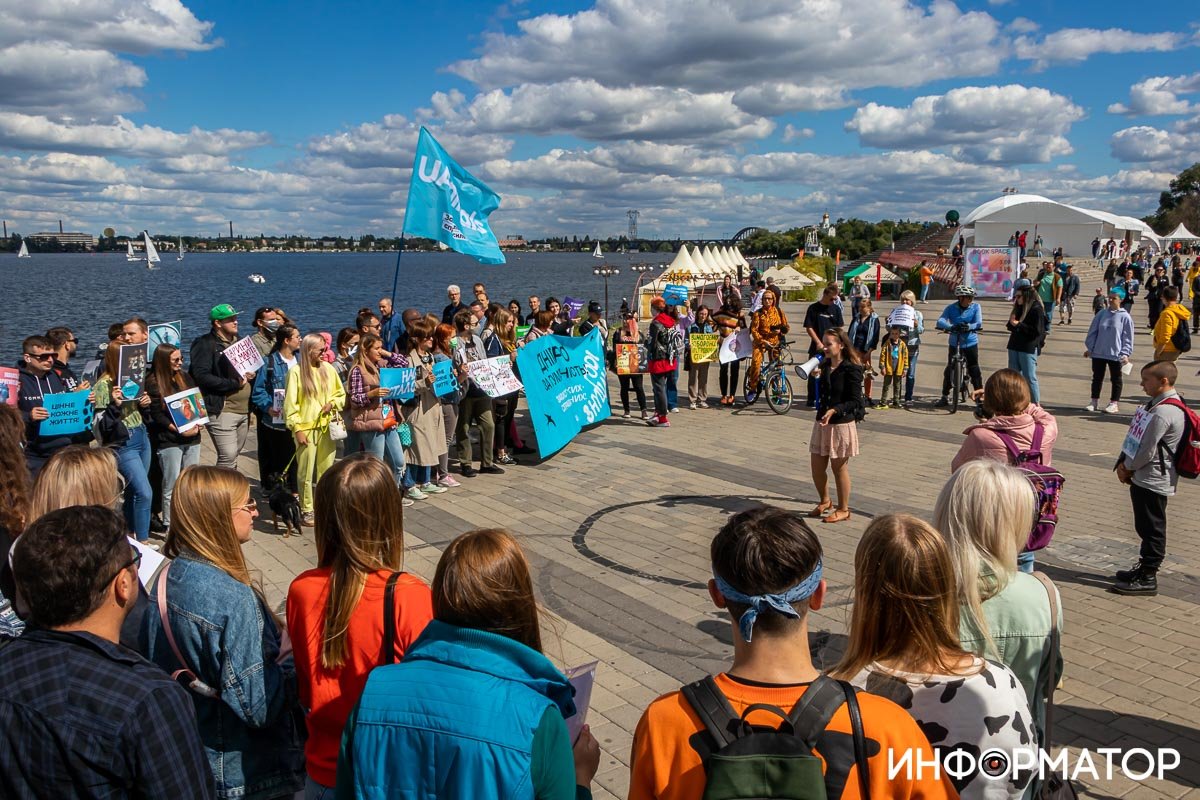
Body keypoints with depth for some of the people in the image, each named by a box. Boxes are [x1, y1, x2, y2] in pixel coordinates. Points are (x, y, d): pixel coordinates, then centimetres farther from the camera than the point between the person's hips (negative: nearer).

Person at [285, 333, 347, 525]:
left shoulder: (328, 369, 6)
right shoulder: (296, 371, -8)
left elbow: (341, 394, 15)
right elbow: (290, 403, -7)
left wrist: (332, 403, -5)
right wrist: (297, 429, -11)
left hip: (327, 427, 4)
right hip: (306, 428, -4)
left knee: (327, 471, 10)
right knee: (306, 473, 0)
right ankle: (306, 511, 10)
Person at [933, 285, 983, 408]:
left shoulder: (975, 307, -4)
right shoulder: (951, 308, -5)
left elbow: (978, 323, -14)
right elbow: (940, 321, -17)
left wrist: (969, 326, -37)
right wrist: (950, 326, -38)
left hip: (970, 343, -1)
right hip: (954, 343, 1)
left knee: (974, 370, -1)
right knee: (949, 370, 5)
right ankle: (945, 397, 16)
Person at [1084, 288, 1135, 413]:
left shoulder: (1125, 317, -7)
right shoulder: (1102, 314, 2)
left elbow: (1128, 337, -6)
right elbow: (1093, 331, 7)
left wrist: (1125, 354, -12)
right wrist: (1090, 348, 5)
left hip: (1115, 355, -3)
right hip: (1098, 353, 3)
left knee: (1116, 379, 10)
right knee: (1097, 378, 11)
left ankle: (1114, 403, 19)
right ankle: (1094, 402, 21)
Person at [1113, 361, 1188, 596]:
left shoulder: (1163, 413, -22)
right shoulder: (1157, 404, 9)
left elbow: (1147, 451, -20)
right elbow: (1135, 439, 12)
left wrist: (1127, 468, -6)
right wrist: (1124, 463, 4)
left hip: (1153, 481, -10)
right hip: (1143, 478, 10)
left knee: (1151, 528, 1)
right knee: (1145, 527, 19)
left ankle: (1147, 578, 9)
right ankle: (1144, 568, 32)